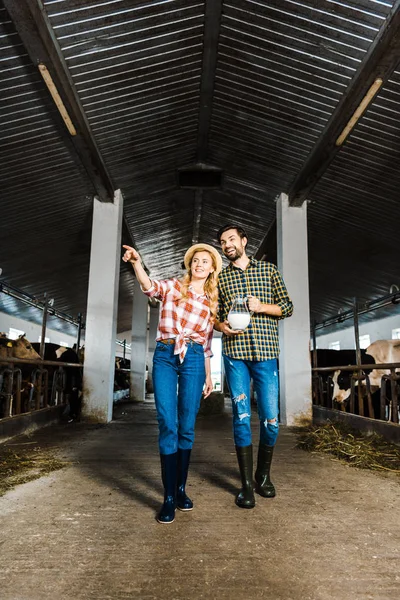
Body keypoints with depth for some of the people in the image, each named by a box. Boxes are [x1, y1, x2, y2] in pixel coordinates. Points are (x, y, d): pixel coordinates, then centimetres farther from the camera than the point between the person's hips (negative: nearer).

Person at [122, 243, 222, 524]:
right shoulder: (173, 286, 10)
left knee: (187, 427, 5)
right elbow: (149, 286, -12)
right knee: (168, 426, -6)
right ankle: (169, 497, 2)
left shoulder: (212, 302, 16)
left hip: (193, 359, 2)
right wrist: (137, 262, -31)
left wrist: (209, 375, 18)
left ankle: (181, 489, 20)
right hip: (165, 356, -2)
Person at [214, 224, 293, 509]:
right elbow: (214, 315, 15)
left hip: (266, 351, 0)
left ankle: (264, 475, 26)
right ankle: (247, 484, 13)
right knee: (242, 416, 0)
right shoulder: (220, 277, 13)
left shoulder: (268, 270, 11)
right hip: (234, 352, 1)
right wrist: (222, 326, -7)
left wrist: (262, 307, -8)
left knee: (270, 418, 2)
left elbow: (288, 306, 10)